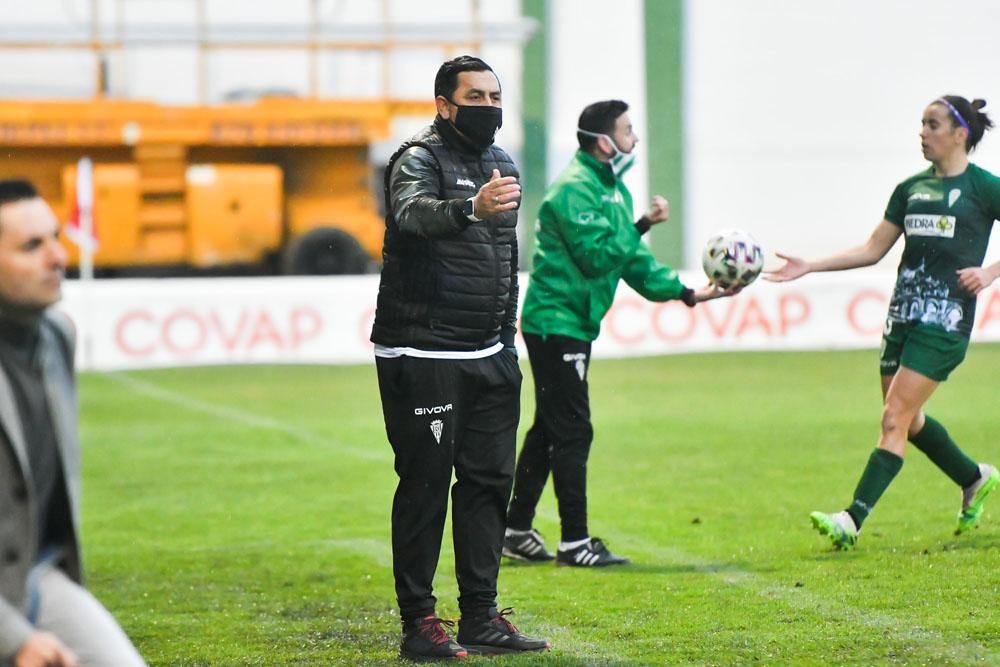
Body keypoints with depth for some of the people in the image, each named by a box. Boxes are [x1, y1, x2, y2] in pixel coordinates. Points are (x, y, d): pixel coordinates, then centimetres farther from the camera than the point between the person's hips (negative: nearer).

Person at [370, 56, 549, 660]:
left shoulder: (503, 165, 14)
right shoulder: (420, 160, -10)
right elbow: (412, 214, -34)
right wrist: (471, 208, -53)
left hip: (489, 359, 8)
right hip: (422, 356, -7)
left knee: (490, 480, 7)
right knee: (426, 485, -5)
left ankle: (481, 617, 14)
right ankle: (419, 625, -1)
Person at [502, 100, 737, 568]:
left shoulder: (613, 189, 15)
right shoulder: (575, 188, -17)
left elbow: (634, 263, 15)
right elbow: (597, 255, -23)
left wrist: (688, 293, 8)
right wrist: (643, 226, -15)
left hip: (573, 324, 10)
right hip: (557, 322, -10)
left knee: (549, 429, 14)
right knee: (572, 432, -8)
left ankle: (516, 531, 20)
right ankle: (574, 543, -4)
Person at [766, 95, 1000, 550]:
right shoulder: (911, 188, 13)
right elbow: (873, 249, 15)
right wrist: (808, 267, 9)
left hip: (945, 319, -7)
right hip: (903, 313, 7)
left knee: (895, 419, -13)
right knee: (909, 420, 14)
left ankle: (853, 521, -16)